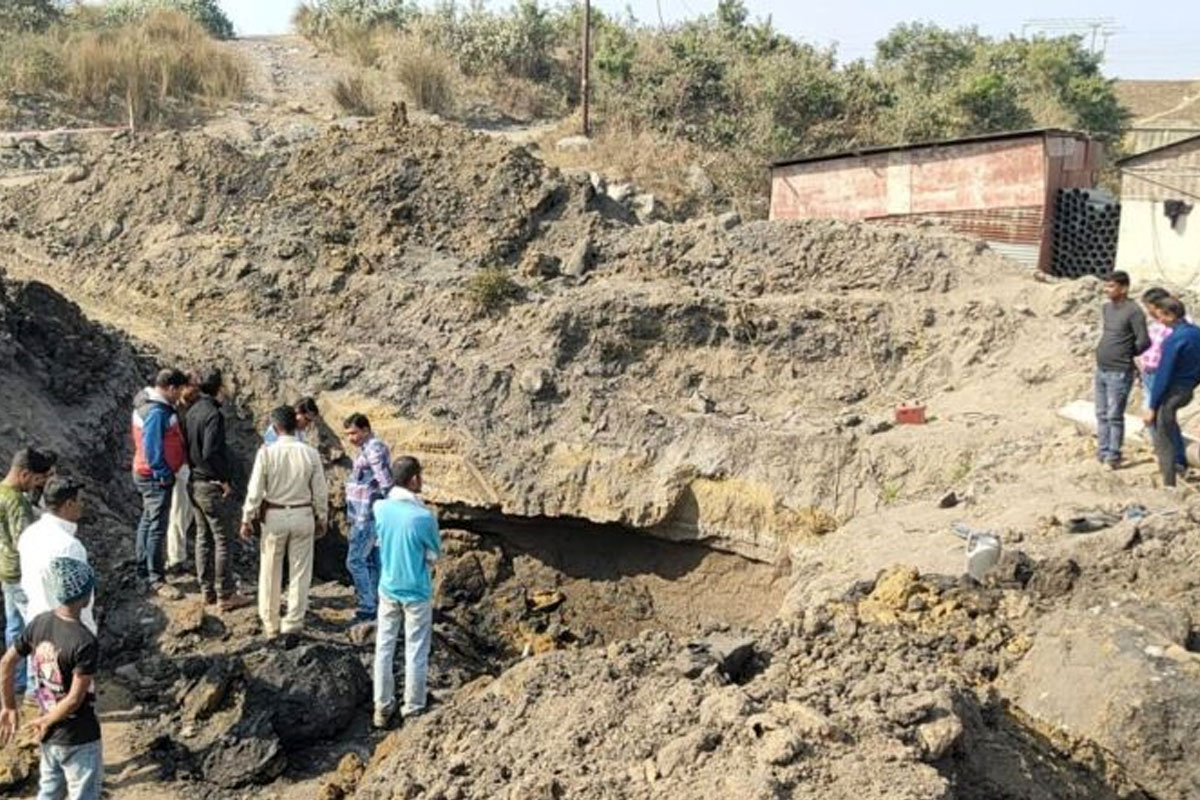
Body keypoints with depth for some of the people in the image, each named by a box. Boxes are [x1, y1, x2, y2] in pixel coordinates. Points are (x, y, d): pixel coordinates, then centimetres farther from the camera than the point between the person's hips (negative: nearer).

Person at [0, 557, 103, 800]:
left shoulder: (38, 623, -7)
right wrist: (47, 721, -8)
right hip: (79, 738, -7)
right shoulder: (85, 642, -28)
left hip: (51, 734, 7)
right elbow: (75, 698, -25)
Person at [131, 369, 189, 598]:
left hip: (148, 474, 11)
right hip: (156, 477, -11)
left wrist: (165, 473, 14)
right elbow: (153, 450, -25)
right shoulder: (156, 412, -24)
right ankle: (156, 579, 1)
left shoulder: (149, 405, 8)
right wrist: (165, 476, -17)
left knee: (148, 521, 21)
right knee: (157, 527, -5)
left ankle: (144, 566, 34)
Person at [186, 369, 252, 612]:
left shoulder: (193, 411, 8)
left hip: (195, 482, 9)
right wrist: (224, 480, -15)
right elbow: (210, 453, -25)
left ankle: (208, 590, 24)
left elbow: (188, 446, 12)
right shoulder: (213, 414, -19)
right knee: (224, 540, -2)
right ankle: (225, 596, 3)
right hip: (211, 485, -9)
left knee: (203, 537, 15)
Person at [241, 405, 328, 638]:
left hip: (274, 516, -1)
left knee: (270, 572, 12)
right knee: (299, 571, 10)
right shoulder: (310, 454, -7)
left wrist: (247, 519, 3)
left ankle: (270, 624, 20)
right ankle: (293, 623, 16)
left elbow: (255, 490, -9)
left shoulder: (266, 452, -12)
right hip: (303, 516, 1)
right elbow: (320, 491, -1)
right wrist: (321, 518, 12)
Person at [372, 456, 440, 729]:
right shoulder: (424, 517, -24)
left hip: (388, 589, 4)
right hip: (416, 593, -4)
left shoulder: (380, 508, -10)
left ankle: (383, 707, 26)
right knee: (416, 653, 11)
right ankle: (413, 709, 22)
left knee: (384, 648, 16)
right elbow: (434, 555, -9)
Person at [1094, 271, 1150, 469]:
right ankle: (1103, 453, 22)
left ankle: (1114, 457, 5)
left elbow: (1144, 341, -15)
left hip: (1119, 373, -8)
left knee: (1114, 416, -3)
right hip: (1101, 370, 8)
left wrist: (1126, 354, -1)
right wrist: (1104, 351, 12)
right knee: (1102, 415, 13)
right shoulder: (1106, 308, 10)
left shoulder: (1133, 311, -14)